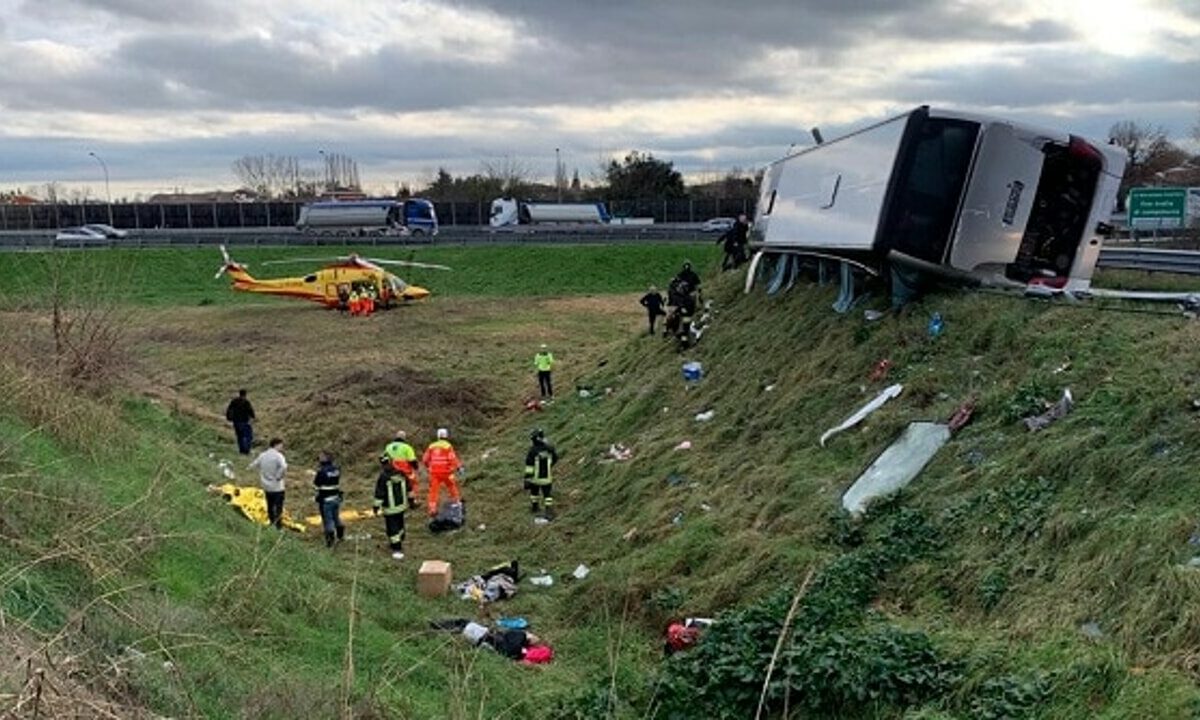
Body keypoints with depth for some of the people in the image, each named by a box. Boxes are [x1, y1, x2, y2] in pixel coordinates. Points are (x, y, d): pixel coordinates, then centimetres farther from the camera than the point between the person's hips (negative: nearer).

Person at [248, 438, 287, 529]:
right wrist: (279, 476, -17)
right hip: (277, 487, -6)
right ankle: (278, 527, 2)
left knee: (270, 507, 18)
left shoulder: (262, 455, 3)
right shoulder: (278, 456, -17)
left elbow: (252, 466, 12)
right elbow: (284, 467, -35)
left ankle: (272, 524, 26)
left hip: (266, 486, 6)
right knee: (278, 508, 1)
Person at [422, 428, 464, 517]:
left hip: (434, 472, 2)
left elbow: (425, 459, 8)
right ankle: (457, 501, 33)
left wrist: (428, 468, 25)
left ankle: (432, 509, -6)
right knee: (452, 486, 20)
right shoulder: (448, 446, -7)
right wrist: (459, 468, -12)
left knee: (434, 490, 2)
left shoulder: (431, 446, 6)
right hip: (446, 472, -2)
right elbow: (453, 459, -16)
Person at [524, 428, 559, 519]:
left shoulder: (532, 451, -23)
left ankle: (534, 507, 43)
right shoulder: (550, 448, -15)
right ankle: (549, 513, 8)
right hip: (546, 478, 0)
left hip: (535, 477, 0)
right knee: (548, 495, 13)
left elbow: (529, 466, -21)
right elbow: (555, 458, 4)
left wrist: (527, 480, -14)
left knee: (534, 491, 26)